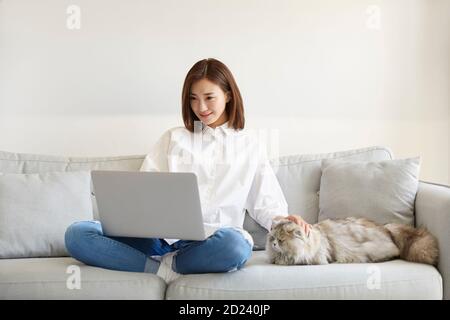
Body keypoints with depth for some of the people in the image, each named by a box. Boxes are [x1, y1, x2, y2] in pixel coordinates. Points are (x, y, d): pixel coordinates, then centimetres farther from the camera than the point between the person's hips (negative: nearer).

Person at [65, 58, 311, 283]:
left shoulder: (249, 146, 18)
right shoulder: (173, 138, 21)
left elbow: (264, 203, 15)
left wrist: (283, 221, -8)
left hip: (211, 242, -1)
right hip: (162, 236, 2)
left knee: (234, 244, -41)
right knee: (77, 234, -21)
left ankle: (163, 265, -17)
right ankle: (166, 271, -23)